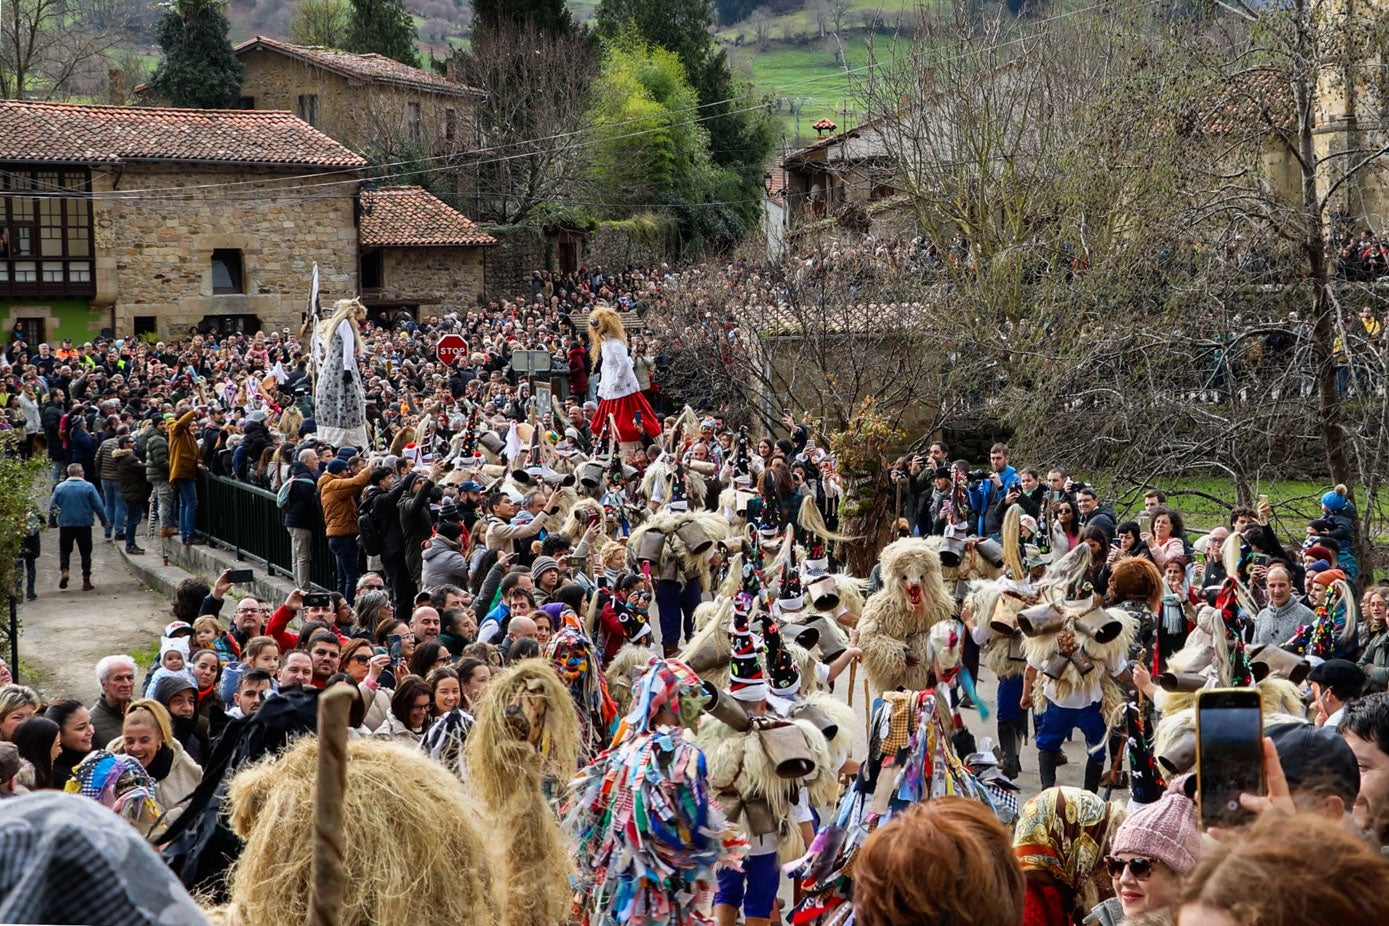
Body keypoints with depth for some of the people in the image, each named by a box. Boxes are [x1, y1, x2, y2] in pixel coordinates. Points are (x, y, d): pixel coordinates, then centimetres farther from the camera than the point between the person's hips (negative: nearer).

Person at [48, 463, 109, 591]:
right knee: (85, 552, 6)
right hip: (84, 524, -1)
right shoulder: (89, 487, -5)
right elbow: (98, 506, -2)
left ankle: (64, 570, -11)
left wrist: (51, 522, 18)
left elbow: (52, 507, 4)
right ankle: (86, 581, 4)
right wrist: (104, 521, 10)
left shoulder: (60, 487, 0)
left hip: (65, 524, 1)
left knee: (65, 550, 14)